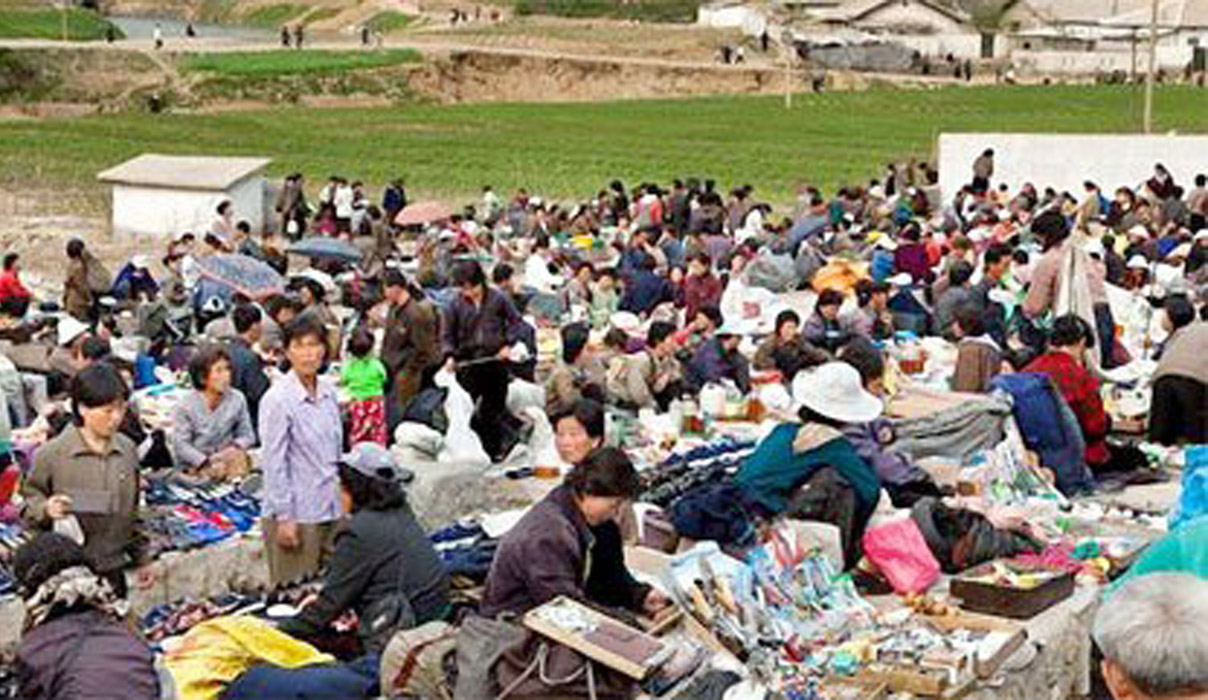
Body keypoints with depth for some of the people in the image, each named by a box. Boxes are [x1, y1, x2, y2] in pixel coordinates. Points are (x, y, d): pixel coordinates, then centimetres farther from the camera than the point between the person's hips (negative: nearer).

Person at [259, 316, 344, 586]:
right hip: (295, 513, -7)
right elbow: (274, 463, -12)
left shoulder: (329, 392, 7)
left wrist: (342, 498, 16)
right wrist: (283, 517, -13)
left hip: (331, 510, 7)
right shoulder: (278, 399, -14)